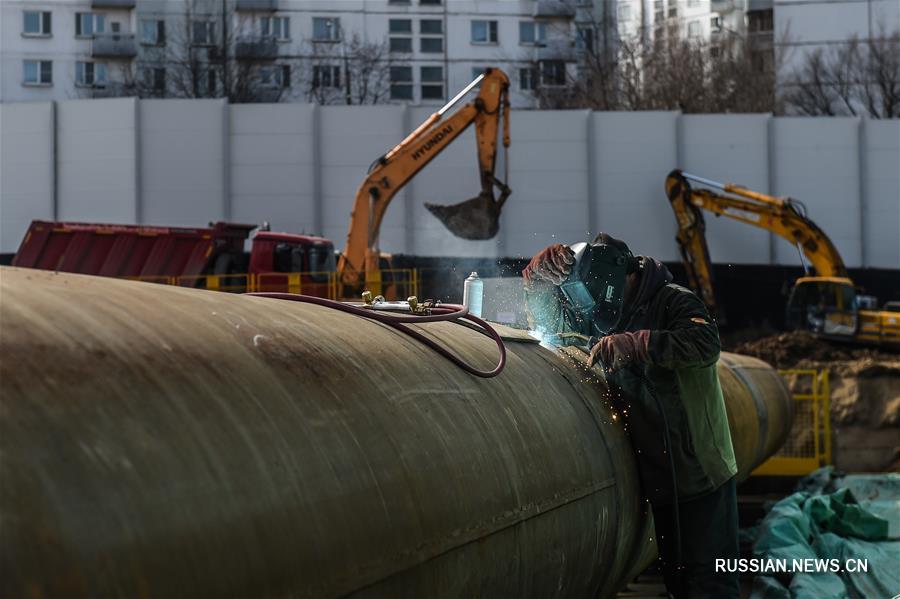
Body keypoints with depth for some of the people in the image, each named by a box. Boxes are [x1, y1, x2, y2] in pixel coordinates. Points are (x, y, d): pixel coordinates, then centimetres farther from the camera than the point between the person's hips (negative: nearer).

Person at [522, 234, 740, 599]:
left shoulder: (672, 301, -13)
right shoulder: (618, 319, 10)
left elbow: (705, 343, -31)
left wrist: (631, 344, -36)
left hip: (701, 476, -8)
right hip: (662, 480, 8)